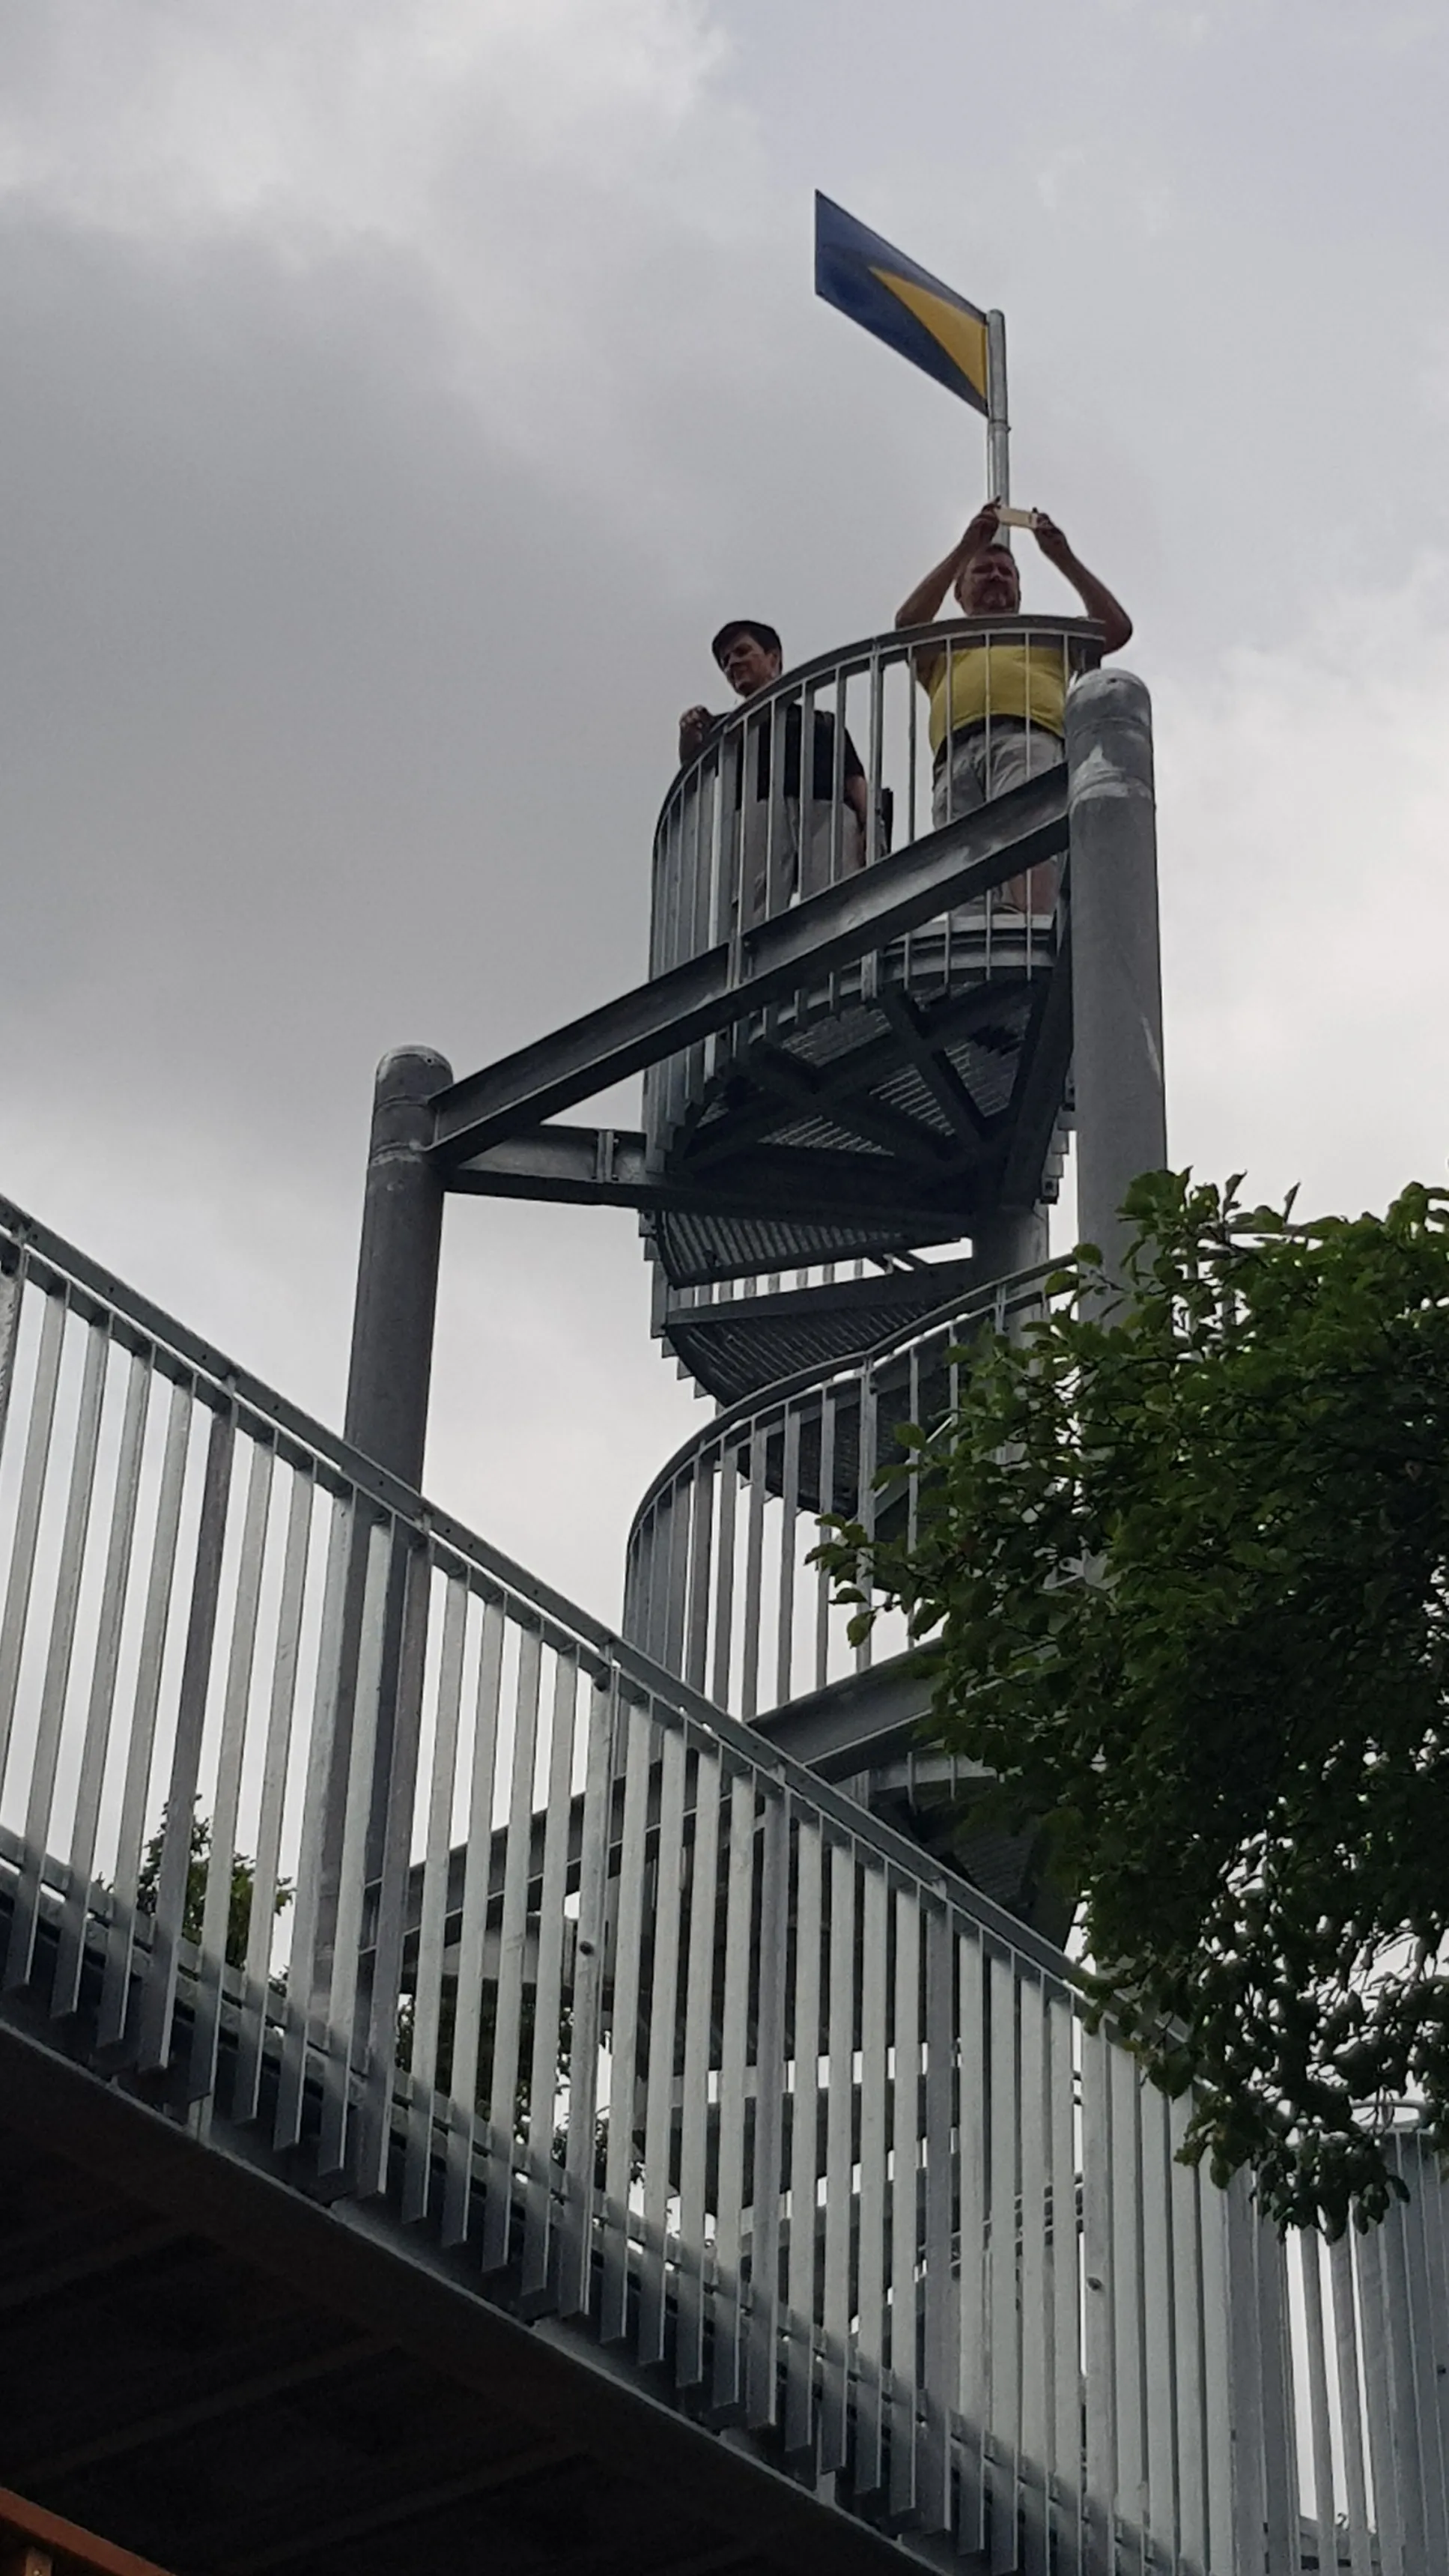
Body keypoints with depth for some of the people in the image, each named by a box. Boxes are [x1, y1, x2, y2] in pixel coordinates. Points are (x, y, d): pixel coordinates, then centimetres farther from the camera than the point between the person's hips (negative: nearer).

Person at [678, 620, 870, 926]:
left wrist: (869, 825, 0)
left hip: (827, 812, 0)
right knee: (754, 915, -26)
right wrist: (689, 739, -6)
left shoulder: (823, 722, 34)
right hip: (758, 816, 0)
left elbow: (853, 779, 20)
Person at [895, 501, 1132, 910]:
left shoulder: (1047, 636, 42)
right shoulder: (943, 647, 40)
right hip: (958, 751, 2)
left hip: (1030, 738, -2)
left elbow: (1116, 628, 27)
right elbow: (908, 621, 17)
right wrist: (966, 548, 19)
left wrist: (1064, 559, 27)